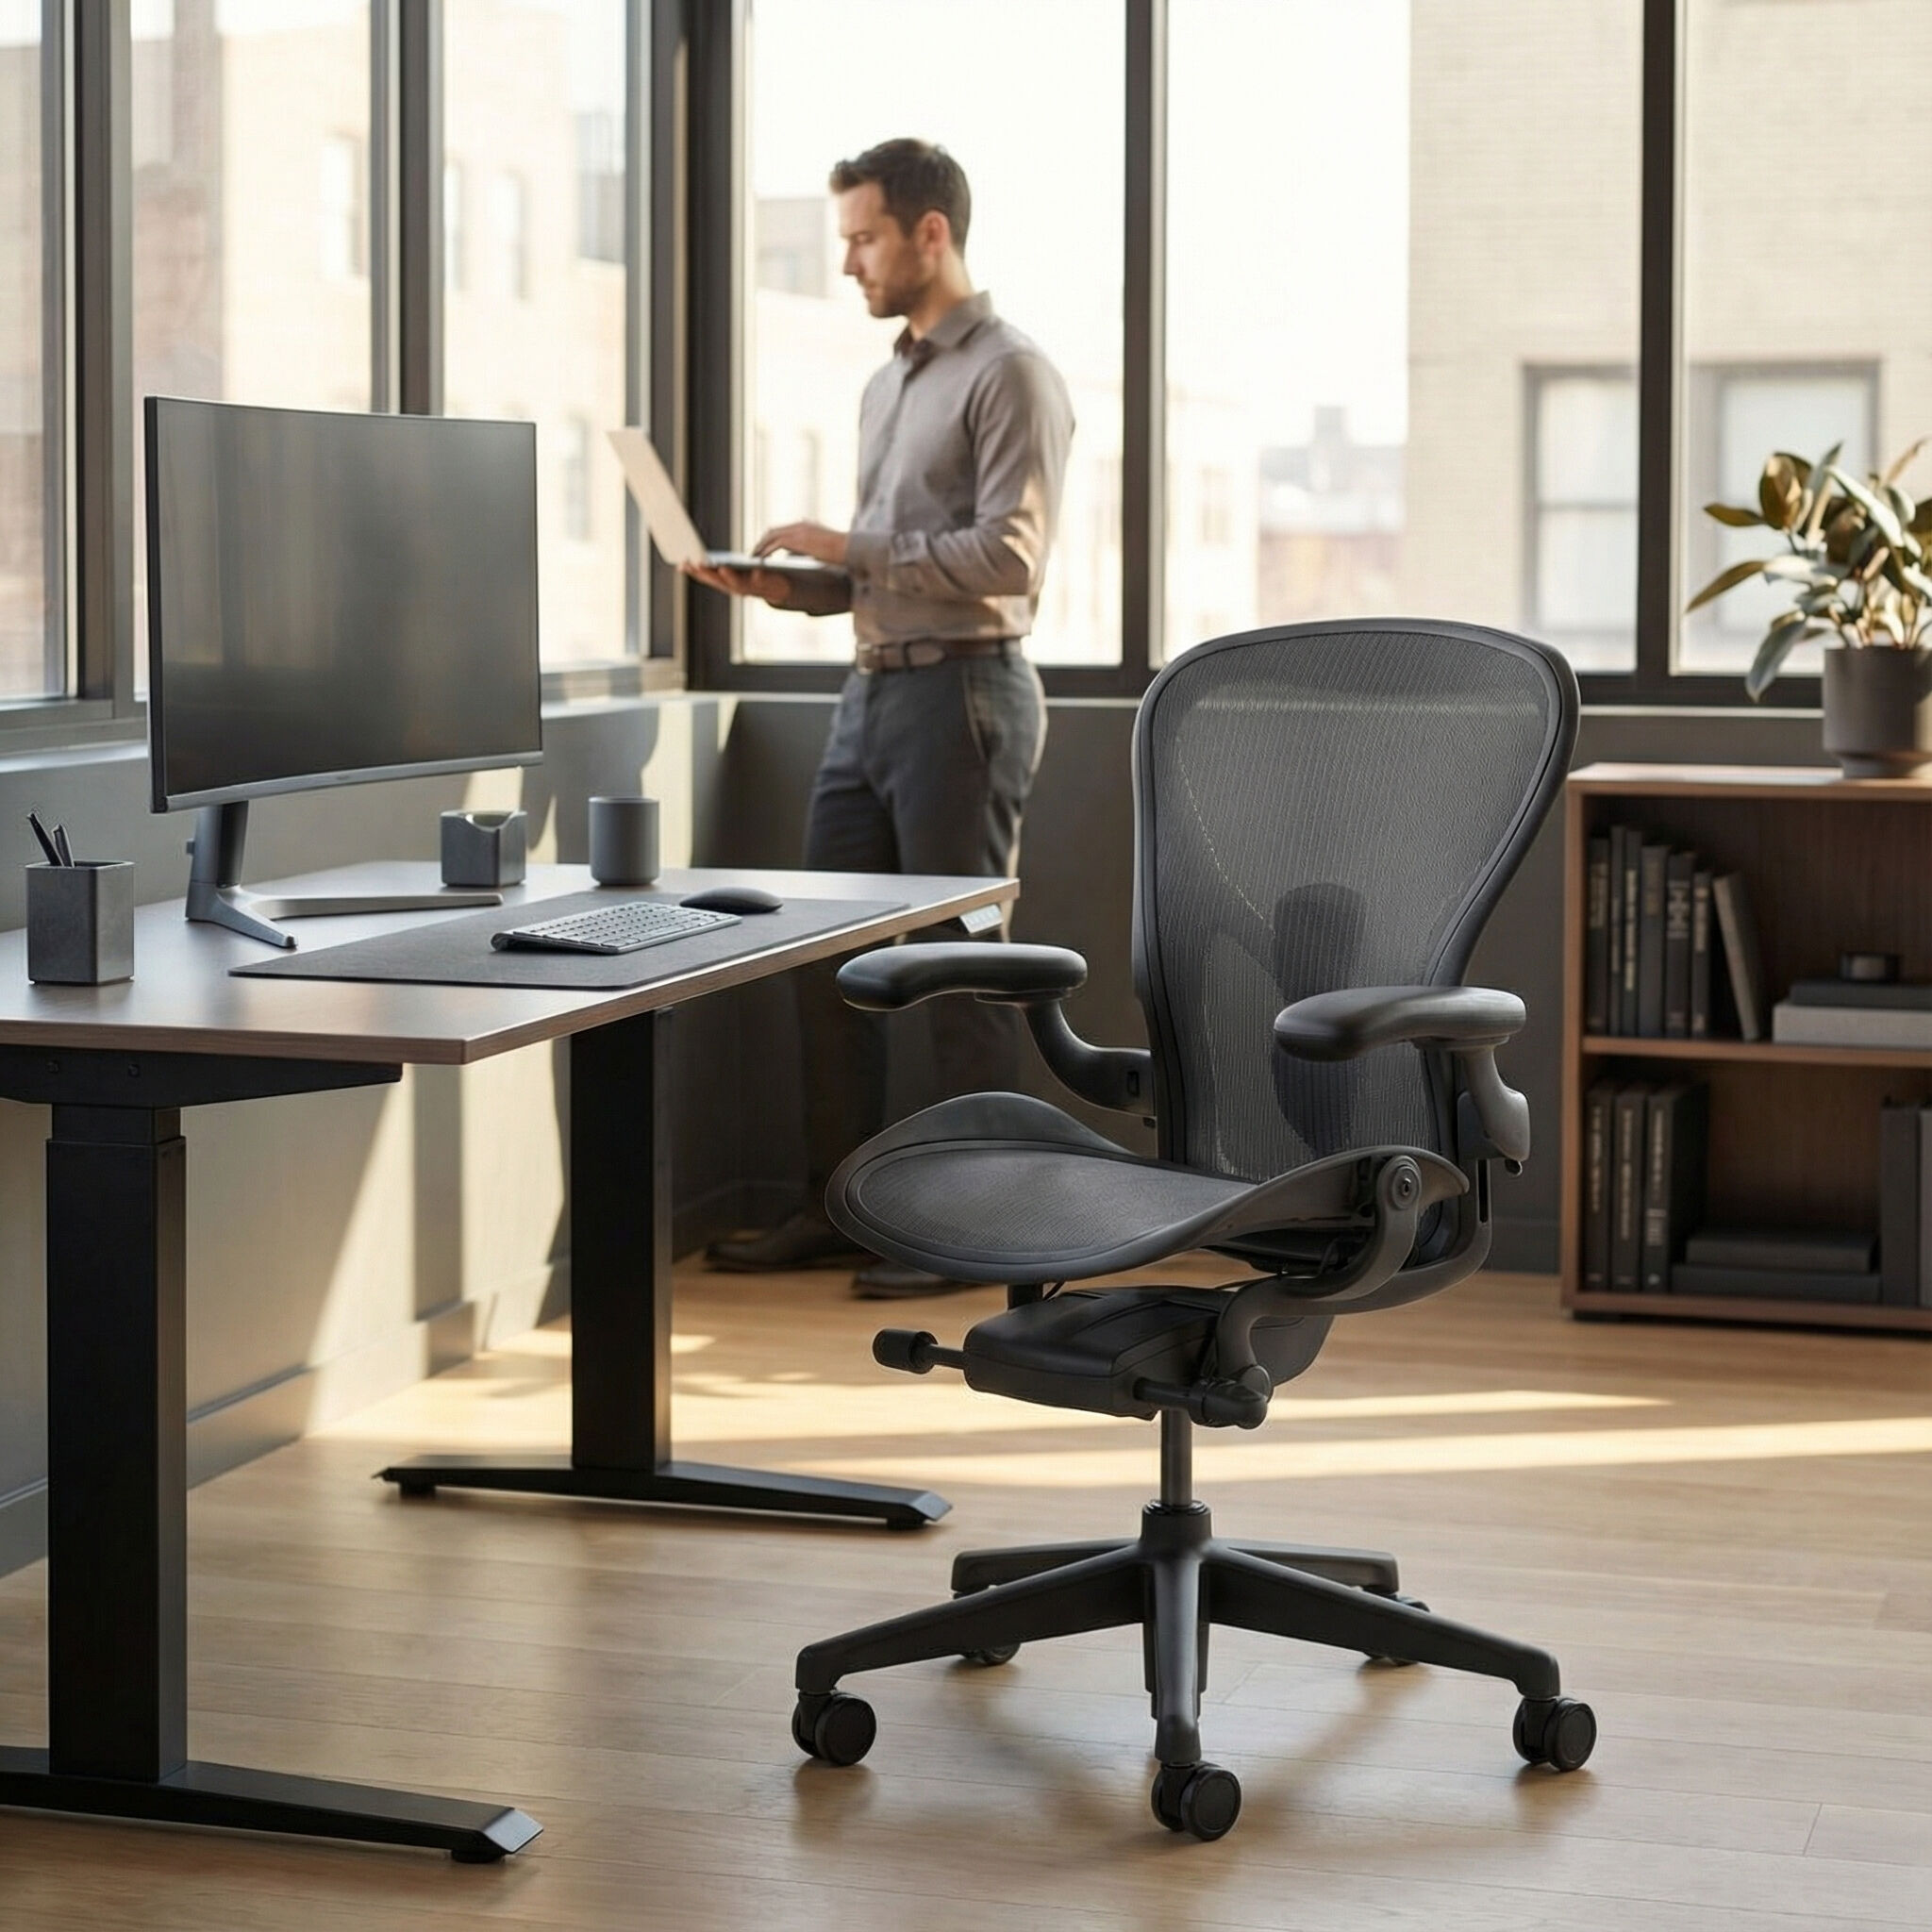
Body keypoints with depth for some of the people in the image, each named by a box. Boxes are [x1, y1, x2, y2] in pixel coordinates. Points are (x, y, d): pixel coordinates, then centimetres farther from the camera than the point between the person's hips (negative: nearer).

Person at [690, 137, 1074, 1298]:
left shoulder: (1009, 375, -8)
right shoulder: (888, 385, 20)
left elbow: (1007, 556, -18)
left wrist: (852, 550, -16)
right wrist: (788, 585, 5)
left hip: (962, 691, -9)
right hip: (875, 687, 9)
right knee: (827, 955, 8)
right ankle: (839, 1208, 17)